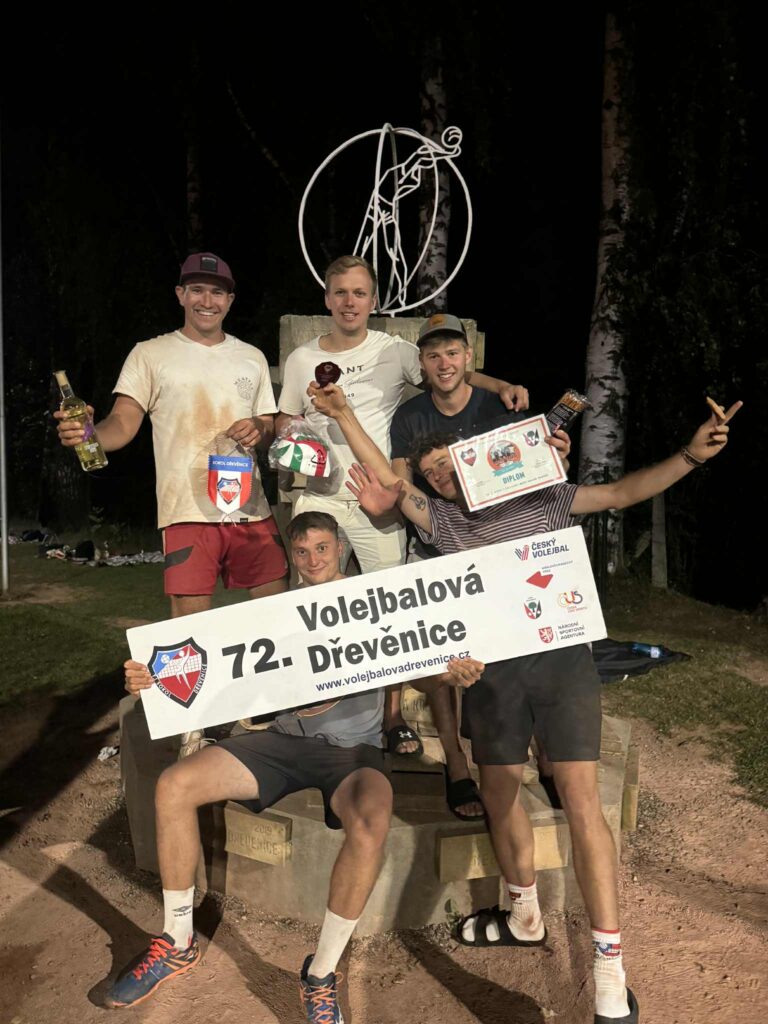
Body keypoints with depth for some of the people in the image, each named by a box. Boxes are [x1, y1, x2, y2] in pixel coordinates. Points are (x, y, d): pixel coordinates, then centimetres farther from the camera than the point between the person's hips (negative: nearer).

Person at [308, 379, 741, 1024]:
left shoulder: (540, 500, 10)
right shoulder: (440, 519, 16)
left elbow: (622, 493, 4)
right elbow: (385, 483, 8)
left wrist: (691, 455, -9)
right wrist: (343, 414, 2)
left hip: (561, 656, -3)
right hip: (491, 668, 4)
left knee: (581, 800, -11)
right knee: (499, 796, 12)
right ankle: (526, 918, 35)